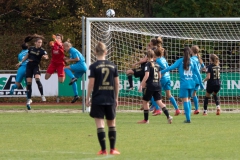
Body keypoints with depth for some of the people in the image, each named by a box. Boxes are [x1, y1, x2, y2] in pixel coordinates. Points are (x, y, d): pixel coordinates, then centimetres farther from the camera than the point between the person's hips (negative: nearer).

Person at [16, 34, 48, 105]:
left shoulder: (42, 50, -8)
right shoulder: (31, 48, 5)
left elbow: (46, 56, -27)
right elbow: (27, 56, 20)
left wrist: (45, 56, -50)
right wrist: (21, 62, 24)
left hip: (36, 66, -4)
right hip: (29, 66, 4)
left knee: (37, 79, -27)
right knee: (28, 83, 2)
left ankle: (42, 95, -16)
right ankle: (29, 99, 12)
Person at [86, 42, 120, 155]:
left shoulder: (94, 66, -6)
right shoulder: (112, 66, 4)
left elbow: (91, 84, -9)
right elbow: (117, 83, 6)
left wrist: (87, 98, 0)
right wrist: (116, 98, 16)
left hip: (97, 99, -3)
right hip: (110, 99, 3)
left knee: (100, 124, -1)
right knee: (112, 124, 14)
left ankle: (103, 150, -4)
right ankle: (112, 149, 14)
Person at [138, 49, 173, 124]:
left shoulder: (148, 64, -9)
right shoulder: (157, 65, 12)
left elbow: (147, 75, -19)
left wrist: (141, 85, -16)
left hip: (150, 86, -6)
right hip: (157, 86, 6)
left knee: (145, 101, 10)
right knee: (159, 102, 1)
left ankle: (146, 120, 14)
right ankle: (168, 116, -17)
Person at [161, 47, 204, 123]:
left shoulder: (180, 61, -1)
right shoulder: (193, 62, 7)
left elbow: (171, 67, -8)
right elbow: (197, 73, 8)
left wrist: (161, 72, -2)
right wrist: (201, 83, 15)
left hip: (184, 83, -3)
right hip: (191, 83, 3)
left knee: (185, 101, -3)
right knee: (188, 100, 18)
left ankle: (188, 118, -9)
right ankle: (188, 116, 16)